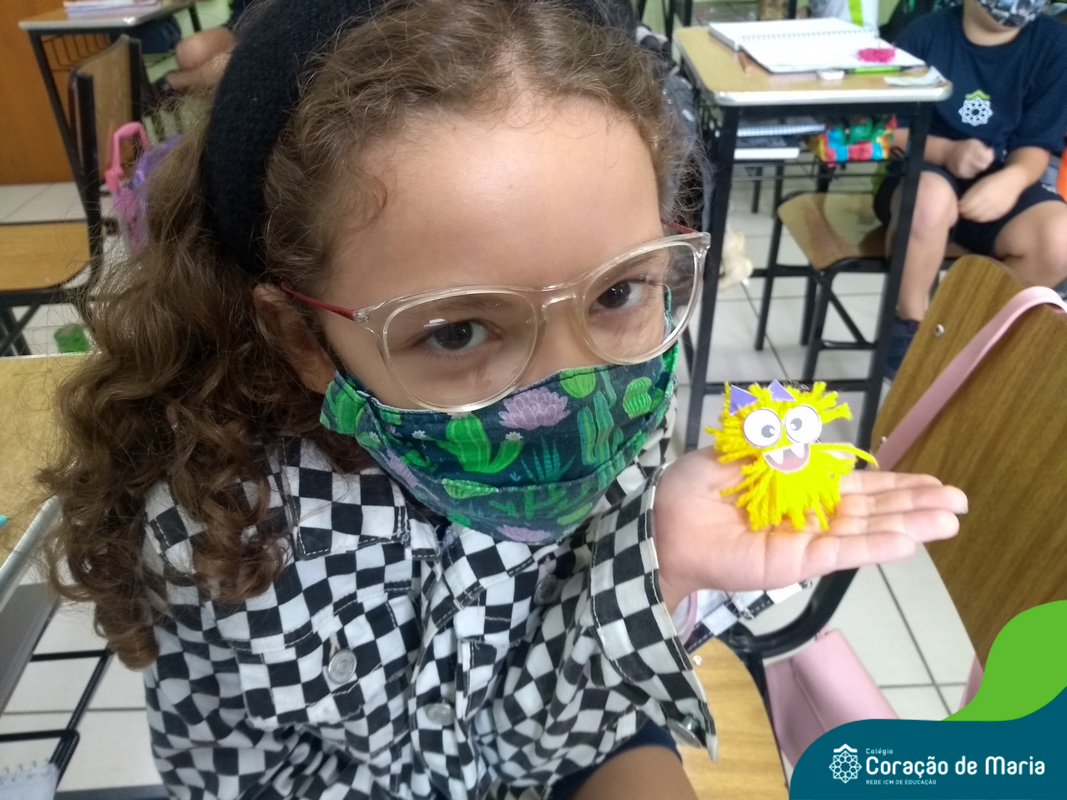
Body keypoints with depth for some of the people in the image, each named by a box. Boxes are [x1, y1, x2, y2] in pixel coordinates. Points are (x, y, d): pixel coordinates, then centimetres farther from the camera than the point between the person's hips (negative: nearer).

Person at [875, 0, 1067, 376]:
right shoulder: (926, 33, -4)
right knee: (931, 198, -39)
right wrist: (946, 151, -21)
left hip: (997, 184, 3)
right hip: (920, 174, -2)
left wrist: (1013, 178, -23)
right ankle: (909, 325, -14)